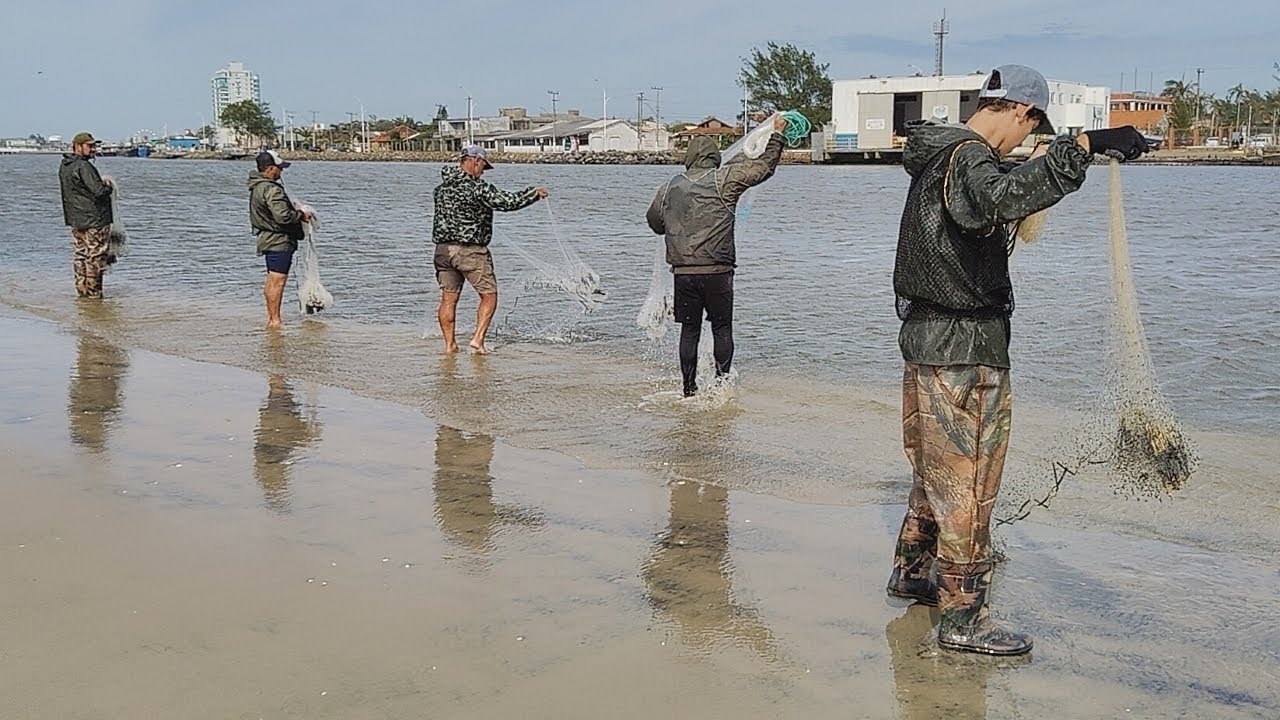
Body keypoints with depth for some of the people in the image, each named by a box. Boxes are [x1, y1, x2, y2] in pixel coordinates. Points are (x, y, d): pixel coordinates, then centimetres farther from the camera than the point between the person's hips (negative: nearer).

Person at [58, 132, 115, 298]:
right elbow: (99, 191, -25)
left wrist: (100, 181, 10)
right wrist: (108, 186, -3)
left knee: (81, 256, 15)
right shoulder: (83, 167, -19)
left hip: (75, 220, 9)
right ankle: (93, 293, 3)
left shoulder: (64, 166, 11)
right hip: (94, 220, -9)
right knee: (96, 258, -1)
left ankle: (82, 290, 20)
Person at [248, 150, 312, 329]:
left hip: (268, 239, 11)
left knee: (271, 280, 16)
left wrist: (292, 207, 14)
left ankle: (270, 318, 23)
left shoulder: (257, 187, 13)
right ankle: (275, 320, -5)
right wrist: (300, 215, -10)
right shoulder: (272, 190, -20)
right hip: (279, 240, -11)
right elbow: (283, 216, -26)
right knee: (278, 280, -7)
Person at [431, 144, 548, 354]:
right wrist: (535, 193, 1)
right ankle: (478, 339, -4)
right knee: (489, 295, 6)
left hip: (443, 249, 6)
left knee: (449, 298, 11)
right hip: (470, 250, -6)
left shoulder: (442, 187, 6)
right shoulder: (477, 188, -13)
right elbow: (508, 201, -13)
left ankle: (449, 345, 12)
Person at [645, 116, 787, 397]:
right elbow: (764, 167, 1)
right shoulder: (723, 179, -3)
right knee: (722, 329, 9)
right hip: (717, 271, -3)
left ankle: (689, 388, 12)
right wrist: (776, 135, 15)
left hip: (682, 272, 3)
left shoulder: (670, 187, 9)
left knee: (689, 330, 10)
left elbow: (653, 220, 23)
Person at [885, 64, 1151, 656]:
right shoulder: (969, 159, -17)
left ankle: (911, 571, 35)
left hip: (927, 339, 10)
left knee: (938, 469, 22)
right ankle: (962, 617, 3)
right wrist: (1082, 145, -43)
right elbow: (1006, 196, -42)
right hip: (964, 349, -10)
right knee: (967, 482, -3)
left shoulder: (939, 154, 15)